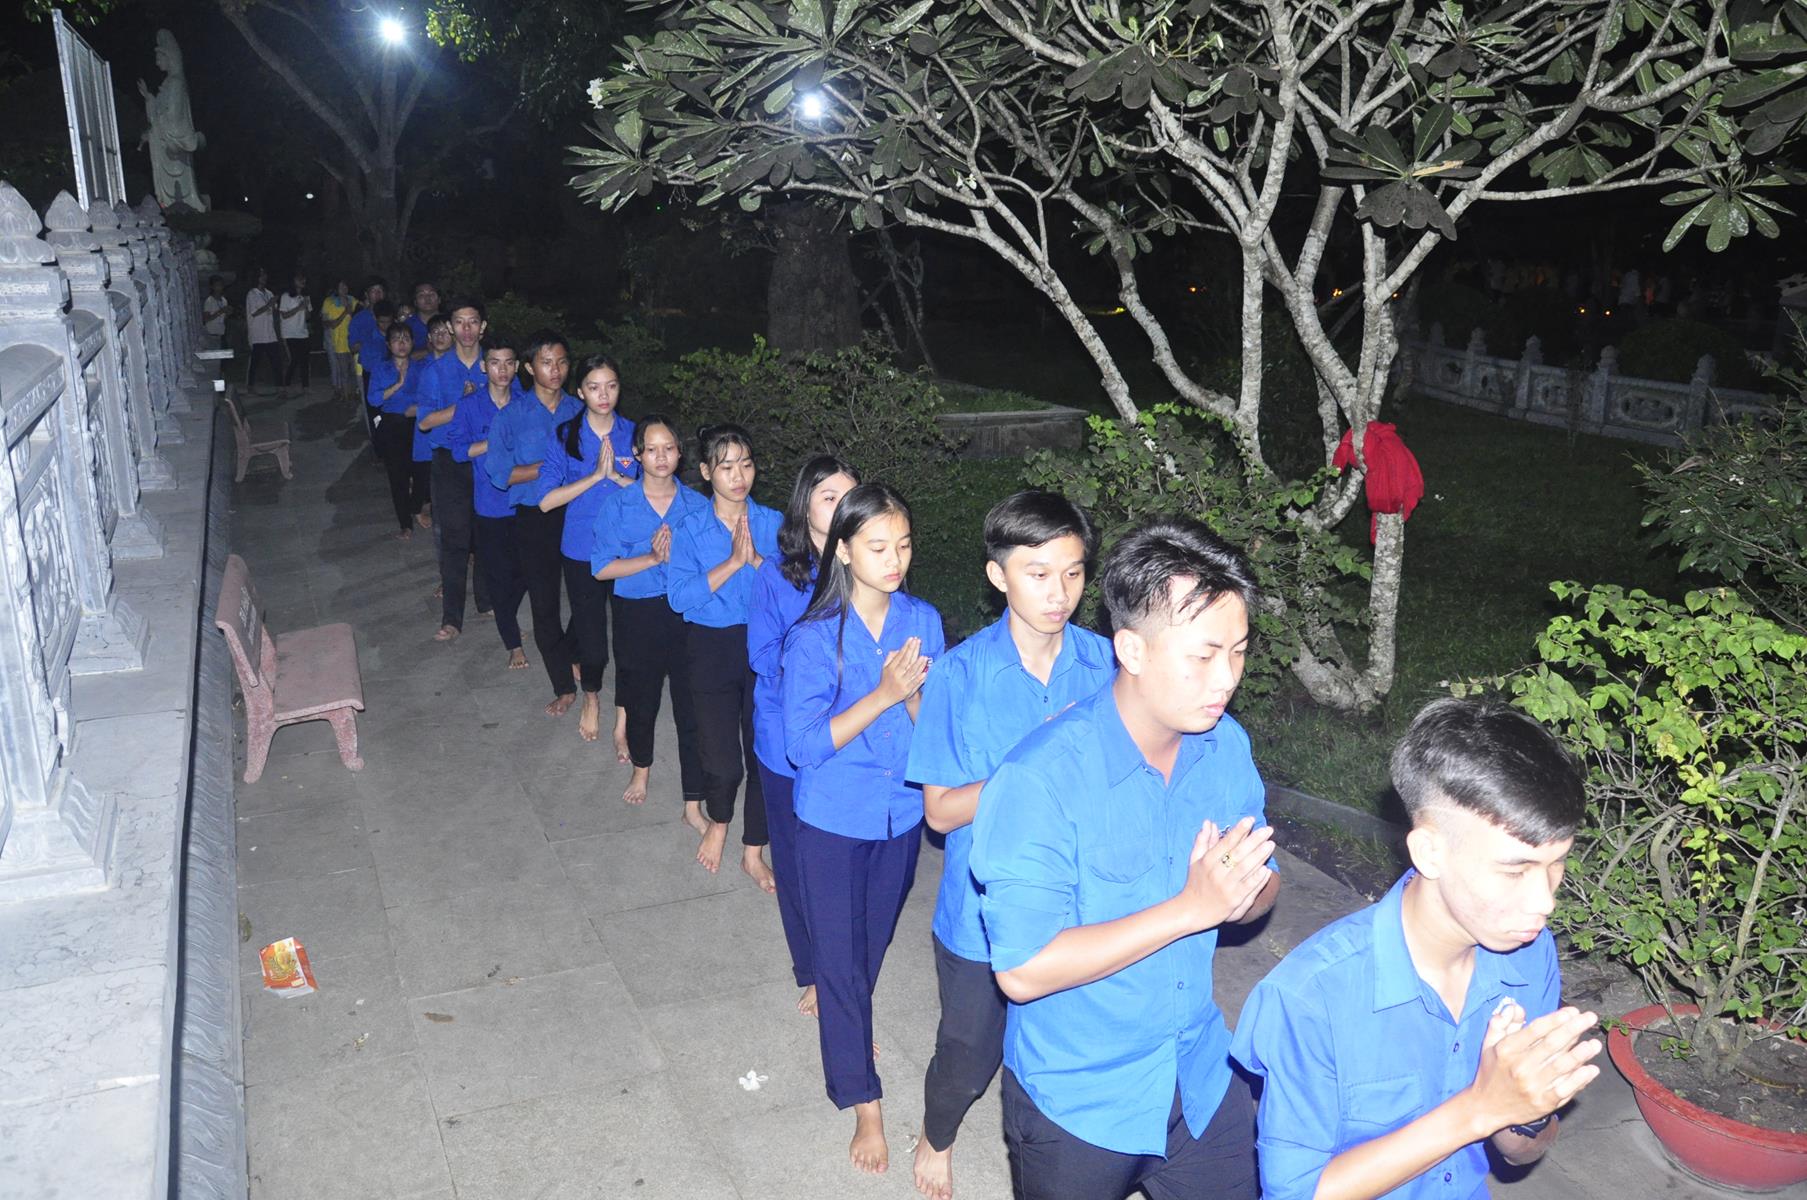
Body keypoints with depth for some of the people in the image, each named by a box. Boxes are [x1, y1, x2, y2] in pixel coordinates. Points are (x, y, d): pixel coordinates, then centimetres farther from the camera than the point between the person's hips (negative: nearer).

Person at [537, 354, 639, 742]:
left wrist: (618, 476, -18)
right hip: (582, 552, -1)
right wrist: (595, 475, -20)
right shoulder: (564, 436, -5)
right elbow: (546, 500, -12)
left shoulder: (633, 434, -1)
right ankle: (591, 697, 33)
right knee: (590, 635, 4)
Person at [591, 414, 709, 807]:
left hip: (687, 613, 0)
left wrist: (676, 556, -16)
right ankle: (641, 768, 48)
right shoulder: (618, 504, -4)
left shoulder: (697, 505, -1)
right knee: (641, 701, 19)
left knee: (692, 708, -2)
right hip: (637, 616, 0)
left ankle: (693, 803, 9)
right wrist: (653, 558, -18)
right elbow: (602, 568, -8)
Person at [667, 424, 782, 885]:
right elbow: (680, 596, -16)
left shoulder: (773, 523, 0)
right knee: (722, 759, 2)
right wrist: (733, 562, -21)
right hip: (711, 650, -1)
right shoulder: (689, 530, -5)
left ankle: (753, 851, 23)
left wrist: (756, 558, -20)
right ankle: (717, 821, 36)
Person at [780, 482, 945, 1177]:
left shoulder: (923, 621, -7)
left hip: (902, 814, 4)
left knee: (873, 945, 23)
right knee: (840, 958, 5)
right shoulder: (814, 637, -18)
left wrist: (913, 694, -25)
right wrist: (882, 696, -29)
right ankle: (865, 1105, 20)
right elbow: (804, 744, -21)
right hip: (834, 822, -3)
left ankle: (844, 1024, 51)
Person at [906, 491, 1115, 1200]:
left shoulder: (1103, 664, -8)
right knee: (969, 1058, 17)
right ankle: (936, 1141, 51)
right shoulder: (961, 675, -16)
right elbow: (941, 810, -13)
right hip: (983, 911, -2)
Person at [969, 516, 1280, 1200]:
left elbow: (1260, 892, 3)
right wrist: (1191, 908, -30)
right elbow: (1024, 970, -28)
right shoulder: (1041, 779, -27)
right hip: (1076, 1107, -4)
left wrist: (1242, 892, -21)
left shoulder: (1225, 746, -7)